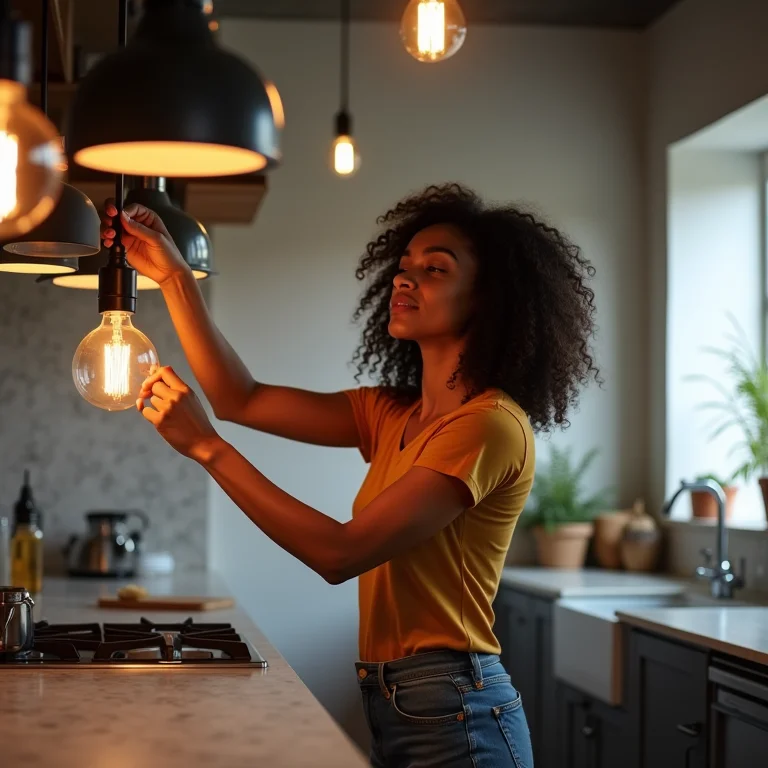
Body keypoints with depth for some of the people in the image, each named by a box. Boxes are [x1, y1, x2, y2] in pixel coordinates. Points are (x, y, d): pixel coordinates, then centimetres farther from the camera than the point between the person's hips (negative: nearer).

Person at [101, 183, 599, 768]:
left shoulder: (492, 424, -17)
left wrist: (206, 446, -20)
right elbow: (242, 400, 9)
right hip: (390, 708, 8)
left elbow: (340, 554, -23)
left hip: (454, 719, -8)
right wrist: (173, 276, 2)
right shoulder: (392, 413, 10)